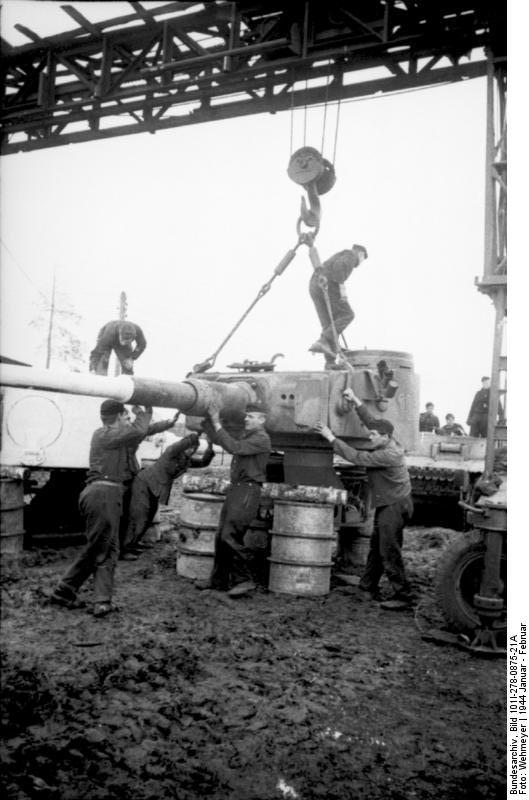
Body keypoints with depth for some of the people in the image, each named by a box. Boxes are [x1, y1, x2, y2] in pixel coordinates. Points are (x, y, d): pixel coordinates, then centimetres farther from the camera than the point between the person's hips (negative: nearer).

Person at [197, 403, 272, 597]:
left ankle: (244, 580, -2)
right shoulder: (246, 436, 20)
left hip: (248, 490, -9)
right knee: (221, 536, 9)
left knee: (230, 536, -13)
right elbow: (217, 440, 21)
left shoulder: (261, 439, -8)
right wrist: (206, 419, 12)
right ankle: (219, 580, 18)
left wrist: (217, 424, -18)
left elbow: (234, 447, -20)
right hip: (235, 489, 9)